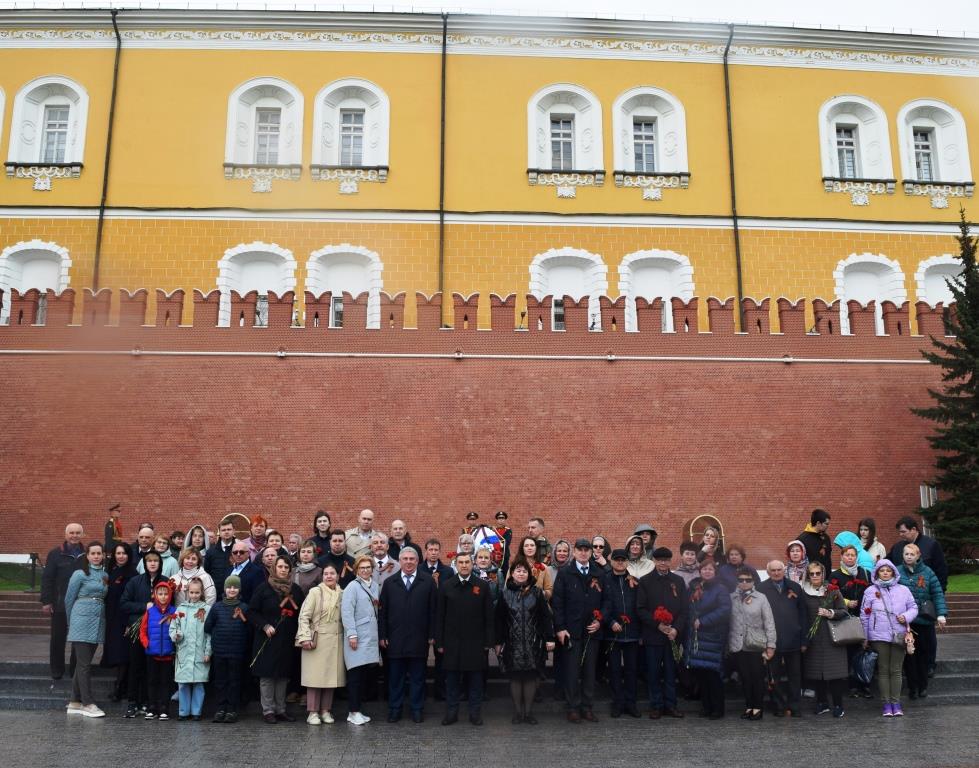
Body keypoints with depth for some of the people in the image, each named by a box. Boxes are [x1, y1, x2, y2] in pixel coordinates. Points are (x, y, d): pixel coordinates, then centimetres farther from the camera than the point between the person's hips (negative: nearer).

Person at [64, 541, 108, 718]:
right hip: (83, 622, -5)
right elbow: (69, 599, 4)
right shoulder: (80, 574, -3)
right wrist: (72, 622, 12)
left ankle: (75, 703, 16)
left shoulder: (105, 575, 12)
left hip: (98, 622, 6)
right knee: (84, 664, -5)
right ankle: (88, 704, -4)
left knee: (83, 663, 10)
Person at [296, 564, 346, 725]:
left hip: (336, 641, 4)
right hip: (317, 640, -4)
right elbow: (304, 616, -6)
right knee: (315, 676, -1)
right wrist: (305, 638, -14)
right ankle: (312, 712, 7)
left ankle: (325, 710, 17)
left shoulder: (342, 594, 9)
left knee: (331, 676, 6)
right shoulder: (315, 592, -3)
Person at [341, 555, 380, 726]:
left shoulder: (375, 586, 14)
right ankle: (354, 712, 4)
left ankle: (357, 710, 16)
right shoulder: (352, 587, -6)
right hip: (357, 638, -6)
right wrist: (352, 634, -16)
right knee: (355, 675, -3)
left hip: (371, 638, 6)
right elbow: (346, 611, -12)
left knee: (364, 675, 9)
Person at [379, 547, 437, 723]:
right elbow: (382, 611, 5)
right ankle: (394, 708, 19)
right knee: (395, 676, 8)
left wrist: (432, 635, -4)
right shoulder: (389, 583, 7)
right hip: (395, 639, 1)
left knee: (417, 677, 7)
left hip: (419, 639, -1)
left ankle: (417, 709, 18)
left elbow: (433, 611, 0)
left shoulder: (428, 583, 3)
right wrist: (382, 635, -1)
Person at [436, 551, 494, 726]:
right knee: (452, 679, 7)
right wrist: (439, 642, -1)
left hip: (475, 642, -1)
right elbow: (440, 617, 3)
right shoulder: (446, 587, 3)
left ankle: (475, 713, 17)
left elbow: (488, 616, 1)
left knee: (475, 679, 7)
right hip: (452, 641, 1)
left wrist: (488, 641, -3)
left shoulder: (483, 586, 0)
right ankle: (451, 712, 18)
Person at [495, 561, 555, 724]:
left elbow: (545, 617, -1)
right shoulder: (505, 593, 2)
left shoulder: (536, 592, 1)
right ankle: (517, 711, 17)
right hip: (512, 642, 0)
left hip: (532, 642, 0)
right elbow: (499, 619, 4)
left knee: (531, 677, 4)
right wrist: (498, 642, 2)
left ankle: (529, 711, 15)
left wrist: (549, 638, -7)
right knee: (515, 677, 5)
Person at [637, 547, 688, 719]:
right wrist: (658, 625, -13)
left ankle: (670, 705, 17)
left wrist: (676, 629, -8)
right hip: (653, 635, -2)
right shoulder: (645, 581, 1)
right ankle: (656, 705, 13)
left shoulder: (678, 581, 8)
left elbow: (684, 609, 5)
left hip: (673, 634, 2)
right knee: (653, 672, 3)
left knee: (671, 672, 7)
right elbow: (641, 609, -3)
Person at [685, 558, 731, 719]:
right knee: (699, 673, 6)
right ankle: (706, 706, 18)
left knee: (712, 673, -5)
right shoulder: (693, 587, 13)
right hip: (695, 637, 6)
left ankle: (717, 709, 6)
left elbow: (725, 610, -17)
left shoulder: (720, 589, -5)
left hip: (712, 638, -6)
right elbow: (687, 610, 20)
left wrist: (703, 621, -16)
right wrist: (691, 623, 5)